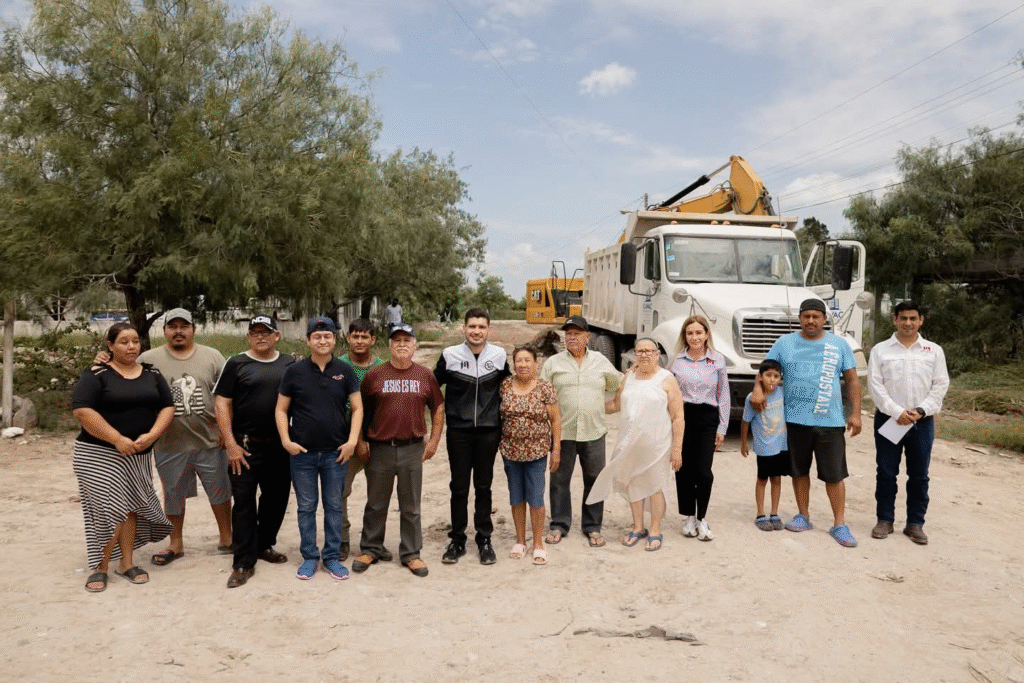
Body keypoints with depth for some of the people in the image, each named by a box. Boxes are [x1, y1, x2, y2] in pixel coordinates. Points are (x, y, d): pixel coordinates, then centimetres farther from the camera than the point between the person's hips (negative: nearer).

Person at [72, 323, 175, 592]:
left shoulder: (152, 374, 6)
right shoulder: (97, 374, -8)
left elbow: (167, 407, 4)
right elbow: (82, 410, -17)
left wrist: (151, 435, -14)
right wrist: (117, 439, -21)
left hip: (138, 455, 5)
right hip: (100, 454, -4)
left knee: (131, 507, 9)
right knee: (109, 509, -8)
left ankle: (126, 563, 20)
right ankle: (100, 567, 6)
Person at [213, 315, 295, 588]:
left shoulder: (290, 364, 7)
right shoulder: (236, 364, -1)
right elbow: (221, 403, -4)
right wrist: (231, 444, -11)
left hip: (280, 447, 3)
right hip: (245, 447, -3)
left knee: (277, 499, 13)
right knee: (244, 503, 1)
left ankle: (264, 545, 33)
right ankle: (244, 563, 8)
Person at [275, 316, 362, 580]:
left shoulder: (344, 371, 2)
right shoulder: (294, 371, 0)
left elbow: (357, 407, 2)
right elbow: (281, 410, 3)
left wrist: (352, 440, -8)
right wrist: (286, 440, -8)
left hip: (336, 452, 1)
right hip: (302, 452, 0)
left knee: (334, 506, 9)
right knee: (306, 507, 9)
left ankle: (332, 557, 21)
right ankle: (309, 556, 22)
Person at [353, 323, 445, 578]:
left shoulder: (425, 375, 4)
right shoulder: (374, 375, 0)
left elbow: (438, 407, 11)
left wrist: (434, 440, 5)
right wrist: (360, 441, 1)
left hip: (412, 449, 1)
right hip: (379, 449, -1)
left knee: (411, 507, 10)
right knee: (376, 505, 12)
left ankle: (411, 553, 22)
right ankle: (370, 549, 27)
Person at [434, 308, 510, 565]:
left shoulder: (499, 355, 0)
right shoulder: (450, 355, -3)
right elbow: (432, 386, 7)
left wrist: (502, 419, 13)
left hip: (488, 431, 1)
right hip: (458, 431, 0)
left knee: (483, 487, 9)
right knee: (459, 487, 7)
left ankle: (484, 540, 21)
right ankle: (457, 540, 20)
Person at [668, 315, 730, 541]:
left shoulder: (718, 360, 3)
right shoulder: (676, 360, 3)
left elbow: (723, 395, 7)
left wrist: (722, 427, 4)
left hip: (707, 419, -1)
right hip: (681, 416, 1)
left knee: (704, 471, -7)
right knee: (684, 470, 5)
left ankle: (702, 518, 12)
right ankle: (689, 517, 22)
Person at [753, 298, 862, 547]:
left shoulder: (839, 345, 5)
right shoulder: (785, 343, 6)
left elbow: (852, 380, 7)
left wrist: (855, 413, 0)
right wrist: (757, 389, -15)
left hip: (830, 421, -1)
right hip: (795, 420, 1)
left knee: (834, 474, 1)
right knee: (799, 471, 12)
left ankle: (839, 524, 11)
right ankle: (803, 516, 26)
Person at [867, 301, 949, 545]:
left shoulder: (934, 351, 6)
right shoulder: (880, 350, 1)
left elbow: (940, 385, 2)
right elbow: (875, 385, -5)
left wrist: (921, 410, -11)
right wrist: (897, 412, -15)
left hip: (922, 421, 1)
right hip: (888, 419, -1)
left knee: (919, 476, 8)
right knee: (886, 473, 5)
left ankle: (915, 523, 20)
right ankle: (885, 520, 18)